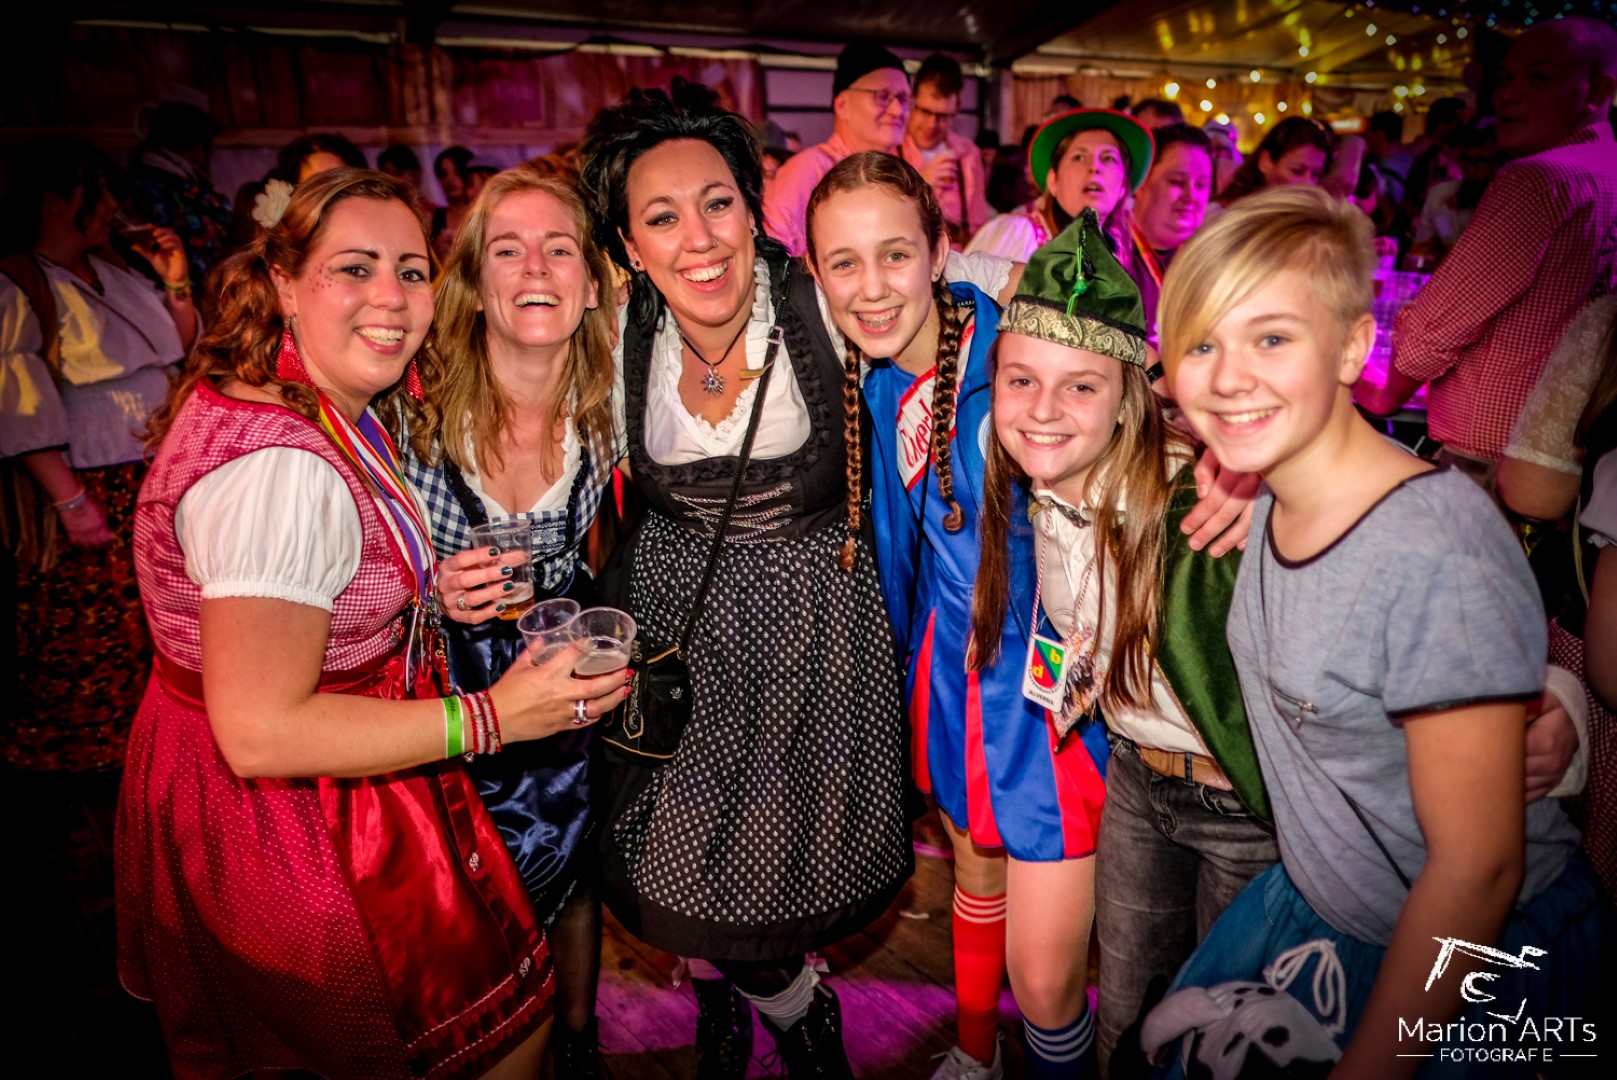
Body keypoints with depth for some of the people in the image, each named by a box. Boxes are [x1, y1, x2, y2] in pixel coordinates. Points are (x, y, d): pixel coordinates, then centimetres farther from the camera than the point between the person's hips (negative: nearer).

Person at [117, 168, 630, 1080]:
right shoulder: (282, 466, -30)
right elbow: (261, 732, -30)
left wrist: (427, 590, 3)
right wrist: (488, 718, -27)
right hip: (293, 826, -10)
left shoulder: (329, 412, 2)